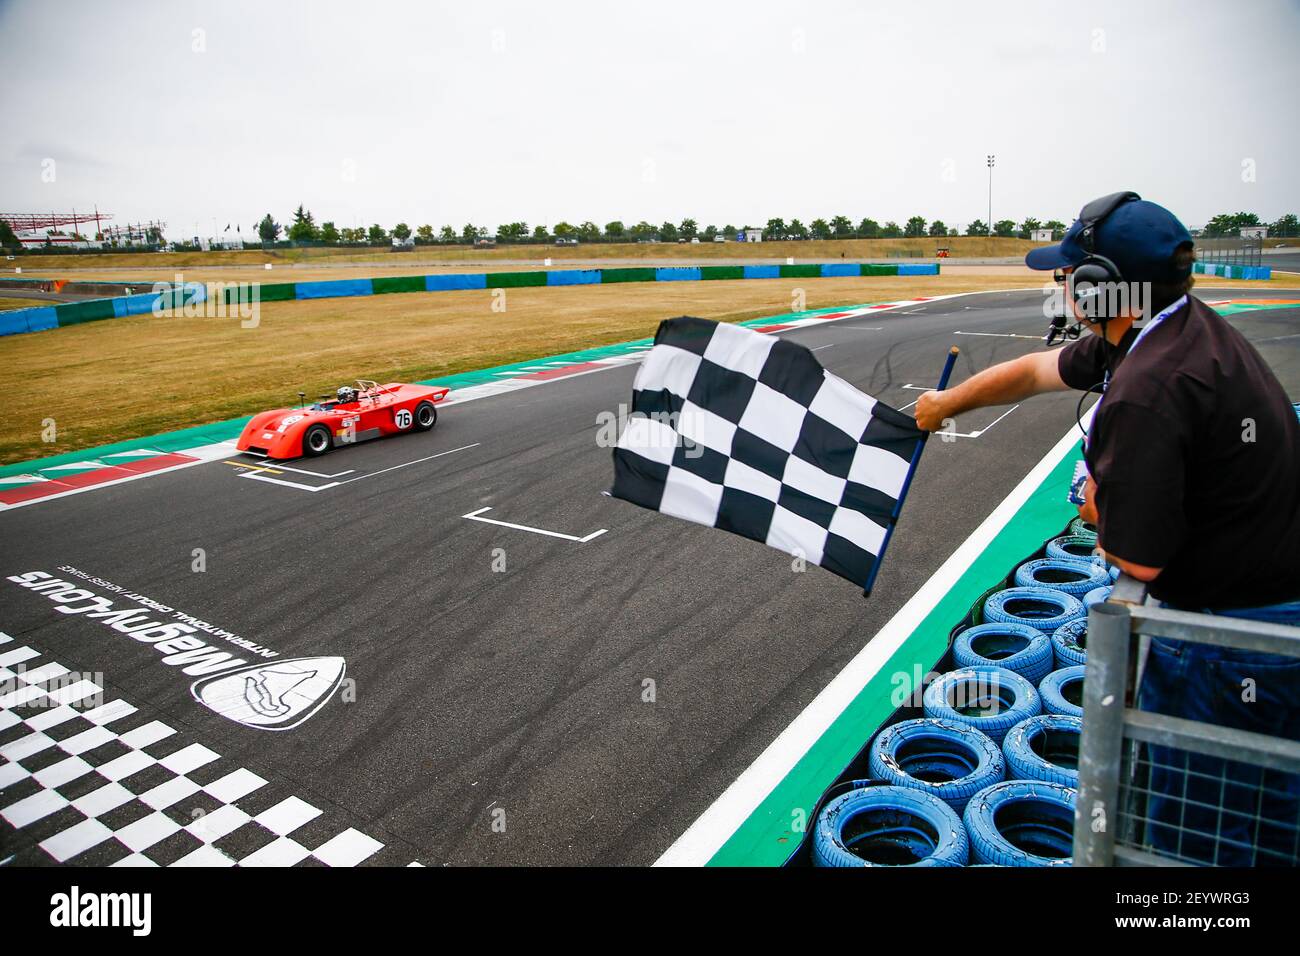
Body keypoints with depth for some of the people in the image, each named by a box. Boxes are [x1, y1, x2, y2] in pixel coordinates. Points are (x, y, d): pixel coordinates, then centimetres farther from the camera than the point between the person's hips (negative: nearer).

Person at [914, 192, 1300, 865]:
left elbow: (1139, 559, -26)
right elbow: (1036, 369, 17)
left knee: (1193, 837, 9)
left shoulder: (1148, 391, -28)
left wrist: (1100, 511, -3)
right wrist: (947, 403, 31)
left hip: (1237, 642, -10)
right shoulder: (1180, 325, 4)